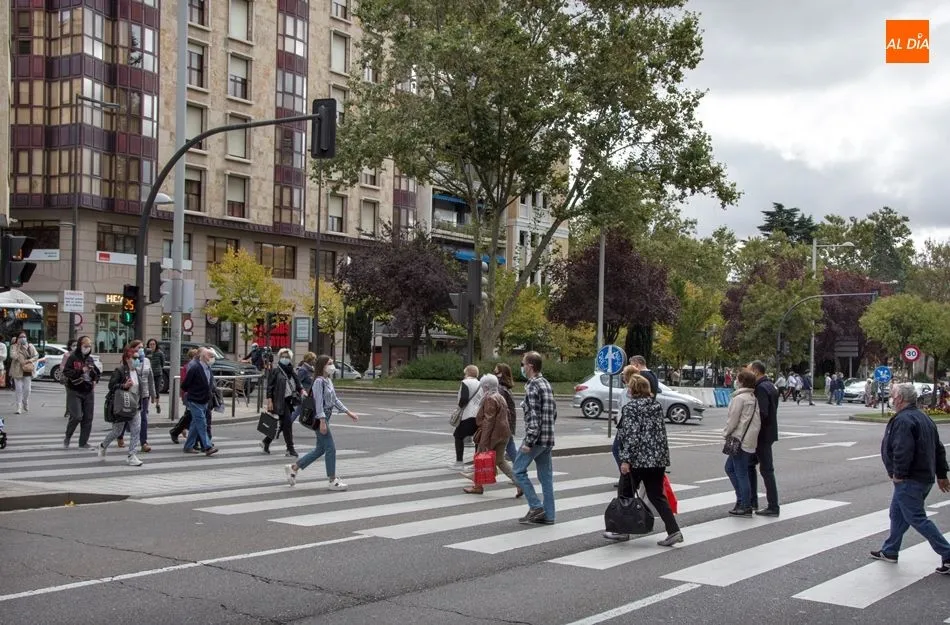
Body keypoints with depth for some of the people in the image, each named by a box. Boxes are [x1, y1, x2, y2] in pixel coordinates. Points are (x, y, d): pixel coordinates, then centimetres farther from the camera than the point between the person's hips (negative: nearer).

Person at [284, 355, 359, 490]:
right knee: (330, 448, -6)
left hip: (325, 417, 10)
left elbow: (335, 399, 21)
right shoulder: (319, 381, -15)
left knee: (320, 449, 15)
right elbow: (318, 402, -20)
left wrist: (348, 412, 20)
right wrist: (322, 422, -25)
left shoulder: (328, 381, 14)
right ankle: (333, 480, 2)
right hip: (320, 418, -10)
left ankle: (293, 468, 23)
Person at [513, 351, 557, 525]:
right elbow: (554, 412, 18)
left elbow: (533, 416, -20)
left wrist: (528, 442, -19)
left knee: (519, 471, 3)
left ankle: (536, 507, 0)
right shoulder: (546, 384, 14)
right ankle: (548, 515, 11)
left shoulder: (532, 386, -14)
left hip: (536, 437, -9)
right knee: (546, 476, 9)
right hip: (548, 439, 9)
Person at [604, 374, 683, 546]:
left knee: (626, 494, 10)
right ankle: (673, 531, -3)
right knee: (657, 495, 9)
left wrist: (625, 459, -18)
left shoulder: (630, 407, -11)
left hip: (637, 460, -7)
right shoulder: (657, 405, 11)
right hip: (659, 459, 7)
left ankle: (622, 531, 20)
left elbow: (631, 435, -19)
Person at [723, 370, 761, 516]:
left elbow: (733, 420, -15)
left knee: (741, 474, -3)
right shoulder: (754, 399, 14)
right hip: (750, 439, 9)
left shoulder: (739, 398, -13)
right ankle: (742, 499, 20)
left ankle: (745, 507, 2)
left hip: (740, 440, -9)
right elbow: (757, 420, 16)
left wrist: (726, 434, 0)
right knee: (729, 468, 19)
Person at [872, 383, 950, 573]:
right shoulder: (924, 418, 14)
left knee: (917, 518, -5)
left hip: (909, 481, -10)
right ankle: (890, 551, 29)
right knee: (897, 515, 19)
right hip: (925, 477, 10)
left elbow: (903, 451, -29)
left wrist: (899, 474, -19)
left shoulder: (903, 420, -19)